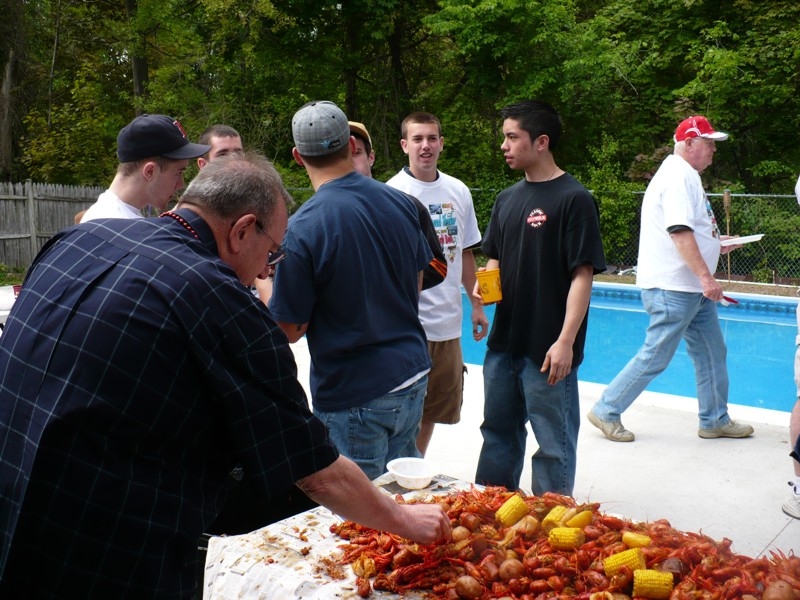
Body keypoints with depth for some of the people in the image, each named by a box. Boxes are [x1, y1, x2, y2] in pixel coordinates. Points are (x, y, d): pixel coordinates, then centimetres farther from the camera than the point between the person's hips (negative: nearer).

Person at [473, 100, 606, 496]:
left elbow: (583, 274, -15)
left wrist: (566, 341, -21)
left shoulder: (573, 199, -11)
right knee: (498, 434, 20)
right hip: (504, 343, 8)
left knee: (553, 444, 6)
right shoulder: (508, 199, 10)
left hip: (547, 349, -7)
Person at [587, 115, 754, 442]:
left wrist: (716, 242, 21)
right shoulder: (679, 175, -16)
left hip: (692, 286, 11)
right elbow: (680, 232, -26)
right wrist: (705, 276, -29)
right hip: (672, 287, -11)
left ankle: (715, 421, 26)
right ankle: (606, 411, 8)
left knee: (712, 353, 14)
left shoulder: (685, 175, 18)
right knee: (655, 357, -4)